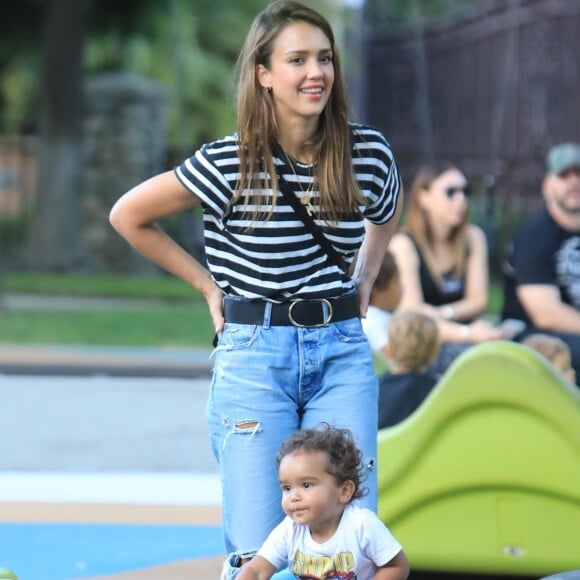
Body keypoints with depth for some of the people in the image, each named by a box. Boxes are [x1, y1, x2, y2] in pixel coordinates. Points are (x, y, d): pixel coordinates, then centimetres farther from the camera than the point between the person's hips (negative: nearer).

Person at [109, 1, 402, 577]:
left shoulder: (368, 153, 1)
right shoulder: (230, 164, -8)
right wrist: (209, 285, 3)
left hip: (343, 350, 3)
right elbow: (128, 215, 3)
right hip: (254, 352, -3)